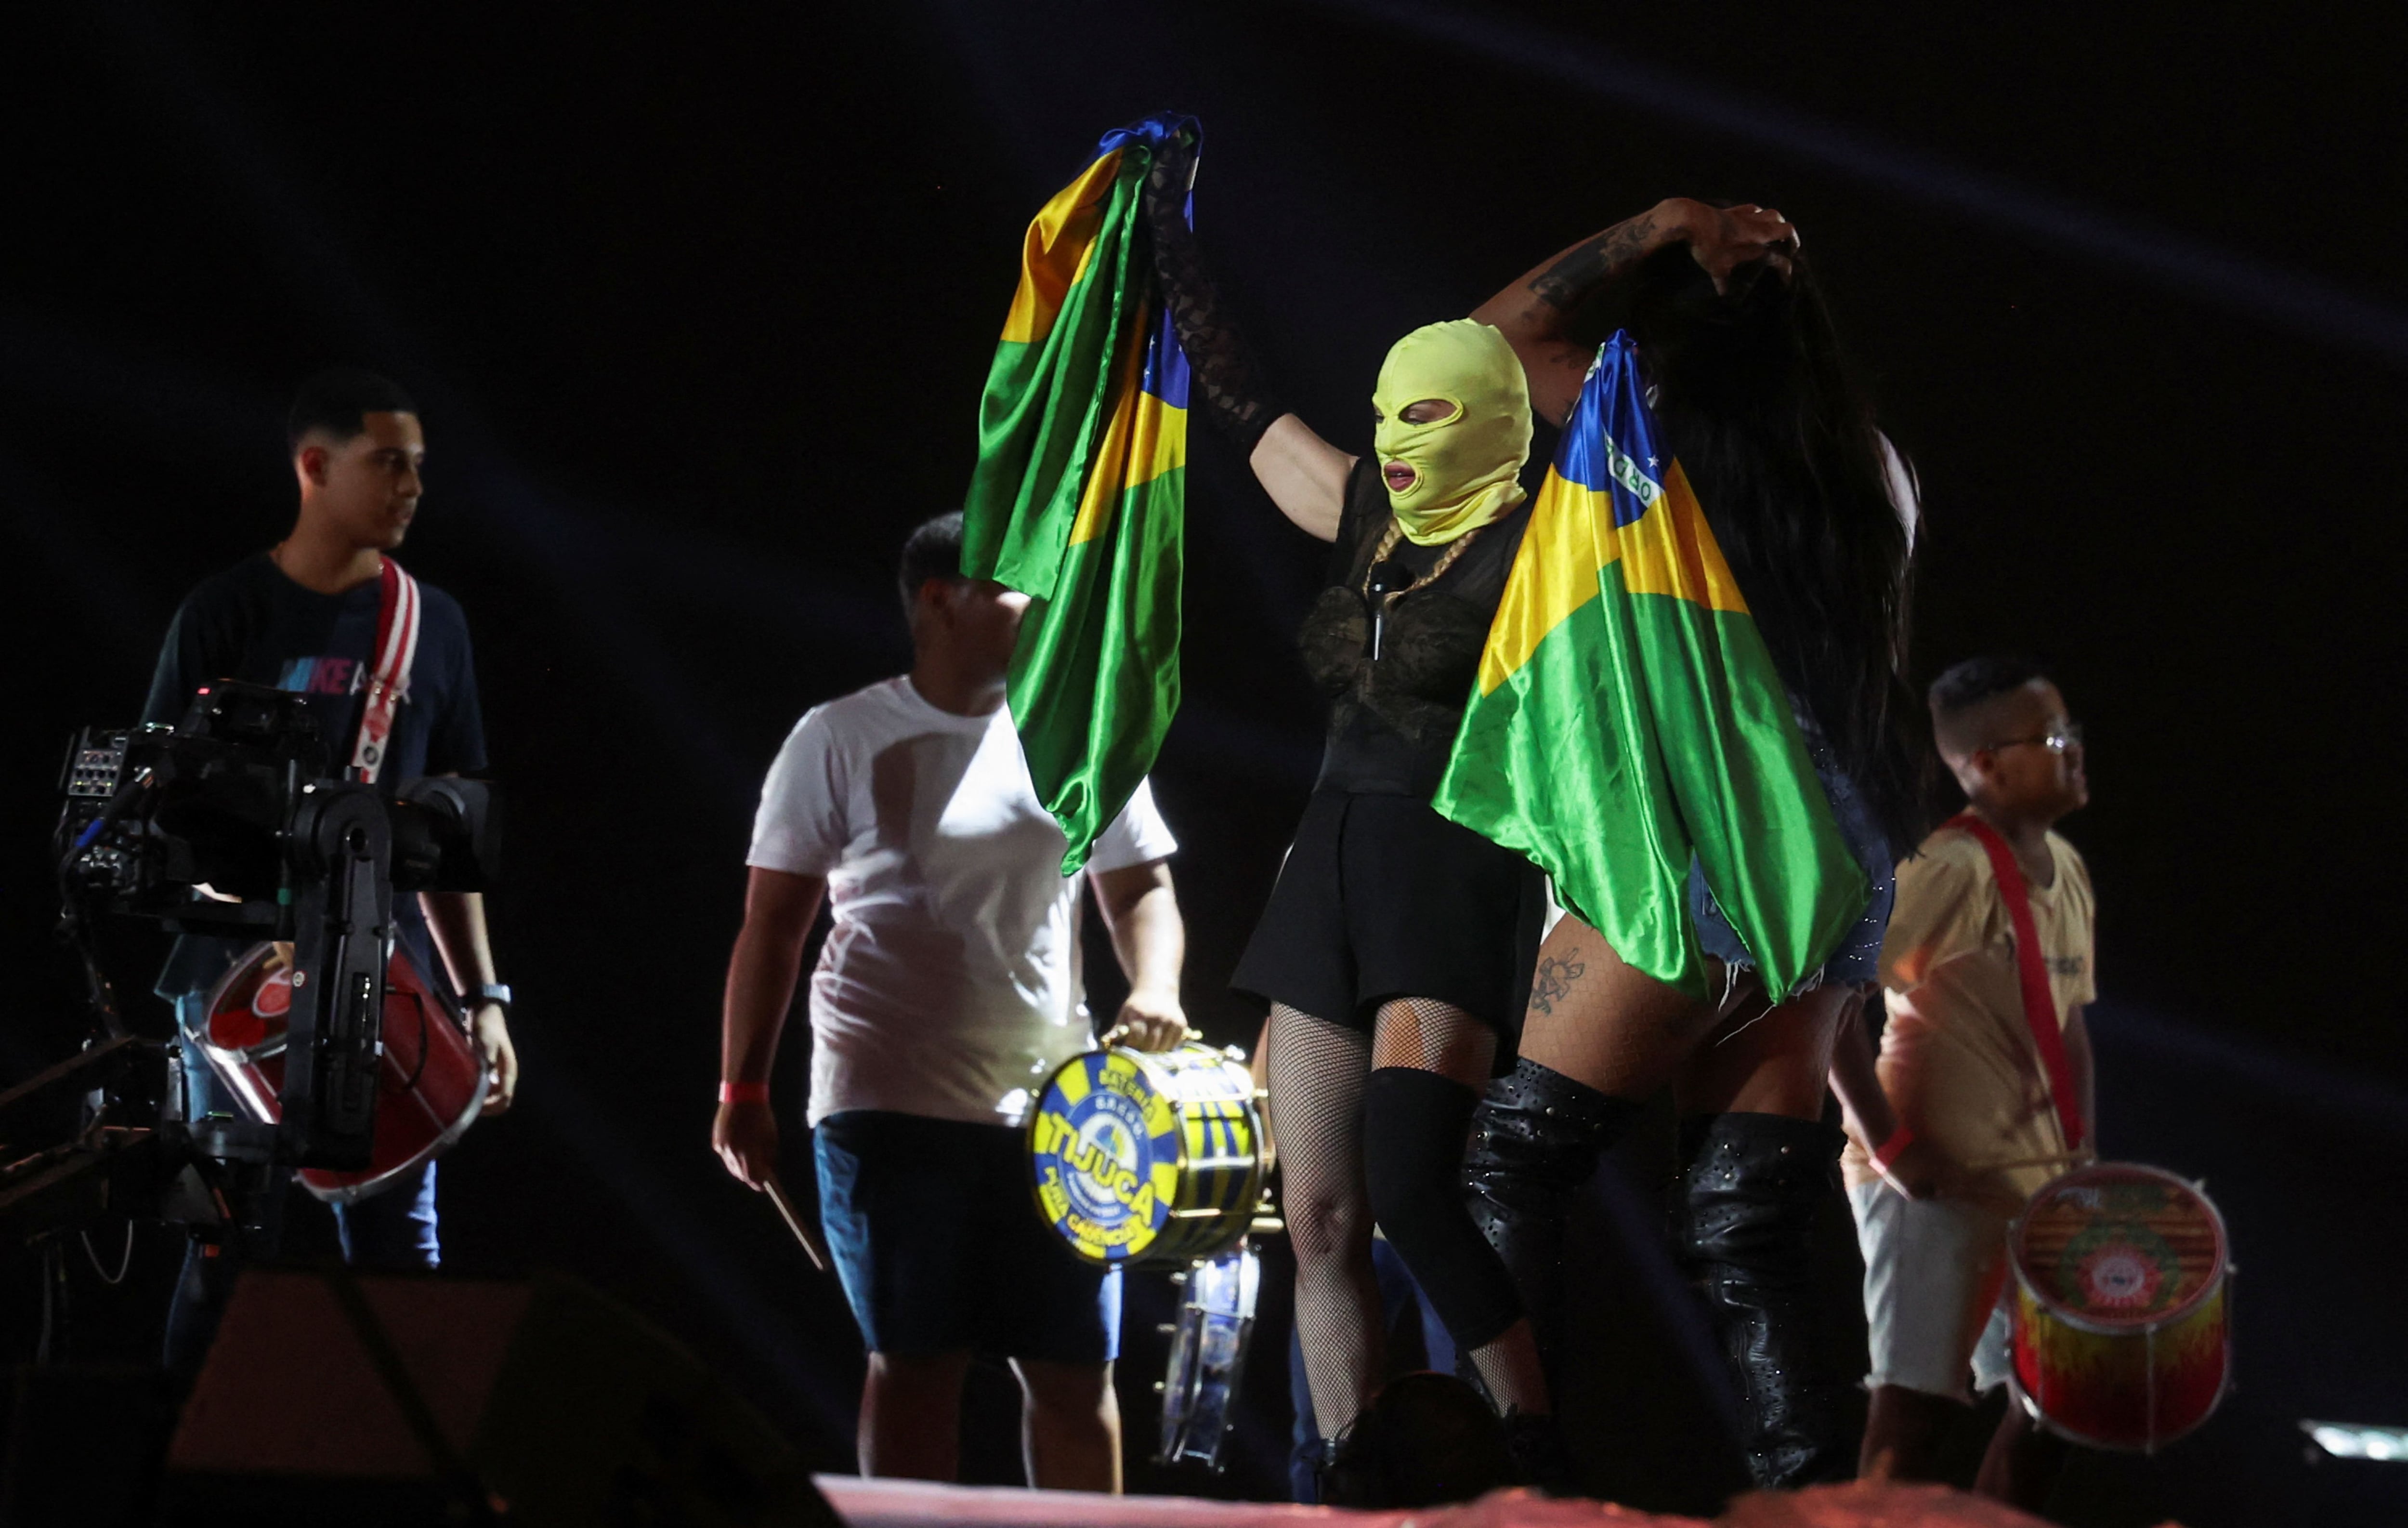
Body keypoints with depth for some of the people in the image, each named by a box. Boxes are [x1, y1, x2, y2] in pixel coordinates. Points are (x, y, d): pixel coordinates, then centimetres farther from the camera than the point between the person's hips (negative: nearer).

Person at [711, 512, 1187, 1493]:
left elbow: (1140, 890, 15)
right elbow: (773, 925, 1)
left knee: (1076, 1367, 1)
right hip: (893, 1106, -3)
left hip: (1054, 1106, 3)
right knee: (915, 1363, -2)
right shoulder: (843, 739, 0)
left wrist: (1155, 990, -6)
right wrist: (743, 1092, -3)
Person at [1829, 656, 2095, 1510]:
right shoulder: (1950, 871, -17)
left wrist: (2083, 1155, 8)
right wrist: (1888, 1143, -20)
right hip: (1936, 1184, -9)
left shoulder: (2065, 870, 10)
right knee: (1917, 1405, -8)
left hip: (2031, 1182, 9)